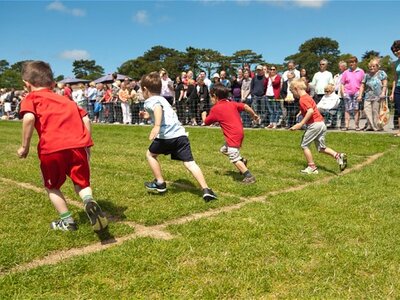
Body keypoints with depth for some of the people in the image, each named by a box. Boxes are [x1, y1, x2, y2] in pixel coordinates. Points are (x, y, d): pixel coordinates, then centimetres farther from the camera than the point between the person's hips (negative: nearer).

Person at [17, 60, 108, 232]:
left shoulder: (31, 99, 13)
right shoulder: (65, 99, 28)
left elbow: (29, 118, -8)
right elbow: (86, 119, 20)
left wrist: (25, 146, 0)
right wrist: (87, 145, 27)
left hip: (52, 148, -3)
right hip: (78, 145, 3)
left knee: (51, 186, 23)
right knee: (81, 183, 20)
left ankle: (67, 220, 22)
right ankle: (89, 201, -11)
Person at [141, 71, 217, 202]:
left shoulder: (150, 101, 6)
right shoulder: (162, 99, 30)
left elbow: (158, 107, -21)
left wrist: (156, 125, -35)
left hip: (167, 135, -6)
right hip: (181, 134, 6)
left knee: (150, 154, 20)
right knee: (190, 163, 1)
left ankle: (160, 183, 23)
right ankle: (206, 190, -11)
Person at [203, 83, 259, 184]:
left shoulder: (215, 109, -5)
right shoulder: (232, 104, 11)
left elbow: (206, 122, 6)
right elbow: (245, 106, 6)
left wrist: (203, 115, 27)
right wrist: (254, 115, 19)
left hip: (233, 136, -9)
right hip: (239, 133, 9)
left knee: (234, 158, -7)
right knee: (224, 150, 24)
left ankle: (249, 177, -11)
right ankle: (242, 161, 20)